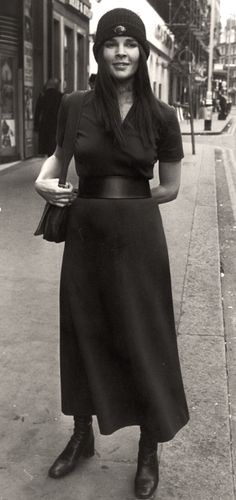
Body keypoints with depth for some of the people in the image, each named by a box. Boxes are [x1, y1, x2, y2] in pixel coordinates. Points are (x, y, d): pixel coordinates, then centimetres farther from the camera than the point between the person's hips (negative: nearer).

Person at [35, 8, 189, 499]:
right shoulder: (74, 106, 0)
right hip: (84, 237, 2)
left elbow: (169, 188, 4)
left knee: (144, 342, 7)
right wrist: (44, 180, -3)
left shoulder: (161, 115, -4)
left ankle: (149, 450, 28)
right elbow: (59, 154, 17)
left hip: (138, 238, -2)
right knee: (83, 335, 14)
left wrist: (124, 203, 0)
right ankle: (82, 435, 38)